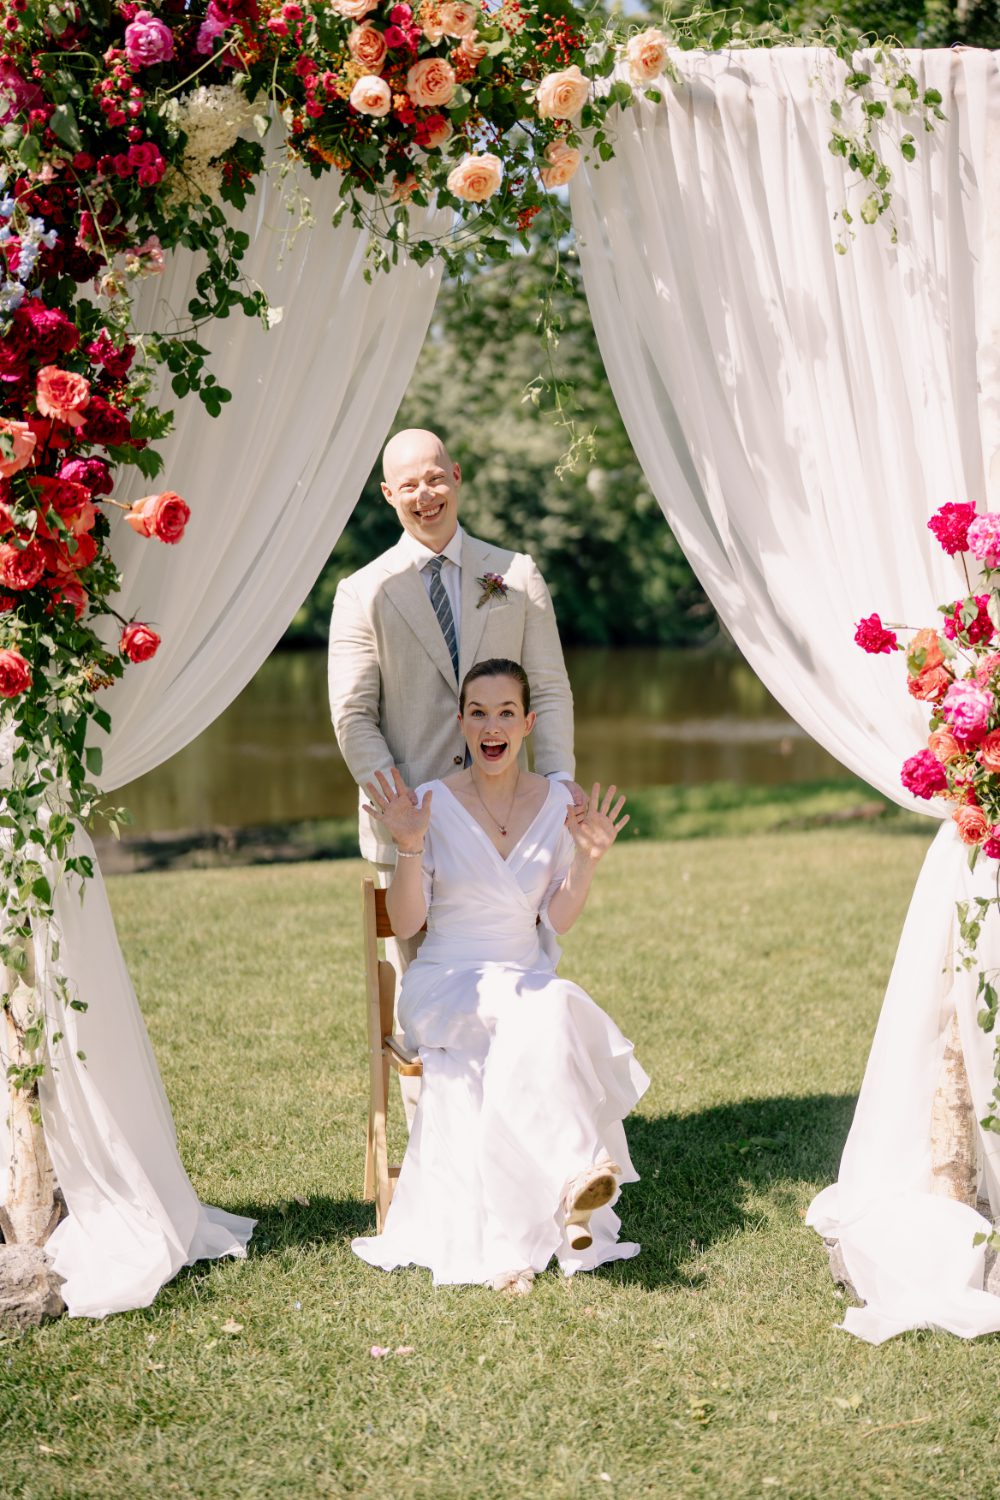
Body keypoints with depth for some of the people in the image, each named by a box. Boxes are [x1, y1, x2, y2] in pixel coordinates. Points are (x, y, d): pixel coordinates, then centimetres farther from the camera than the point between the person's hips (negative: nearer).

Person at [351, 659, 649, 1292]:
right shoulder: (432, 804, -4)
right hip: (448, 984, -3)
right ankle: (576, 1174, -42)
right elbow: (406, 922, -6)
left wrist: (587, 859, -9)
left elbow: (559, 920, 7)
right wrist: (409, 848, -21)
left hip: (529, 974, 3)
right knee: (543, 1014, -35)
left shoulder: (555, 802, 6)